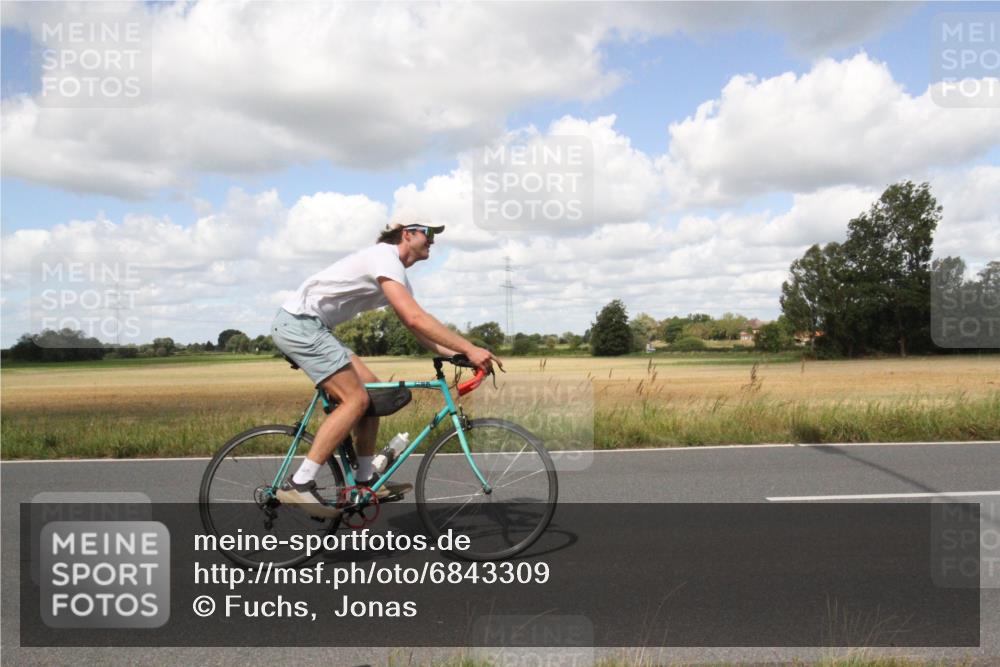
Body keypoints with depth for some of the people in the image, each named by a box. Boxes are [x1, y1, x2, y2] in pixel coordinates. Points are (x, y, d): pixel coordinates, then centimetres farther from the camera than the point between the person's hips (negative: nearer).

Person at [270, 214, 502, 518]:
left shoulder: (396, 272, 17)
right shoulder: (385, 257, -16)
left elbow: (416, 328, 14)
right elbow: (415, 319, -27)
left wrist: (455, 354, 0)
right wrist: (470, 349, -27)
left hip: (308, 325, 10)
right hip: (299, 322, -10)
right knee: (355, 399, -15)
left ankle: (365, 480, 12)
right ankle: (299, 484, -12)